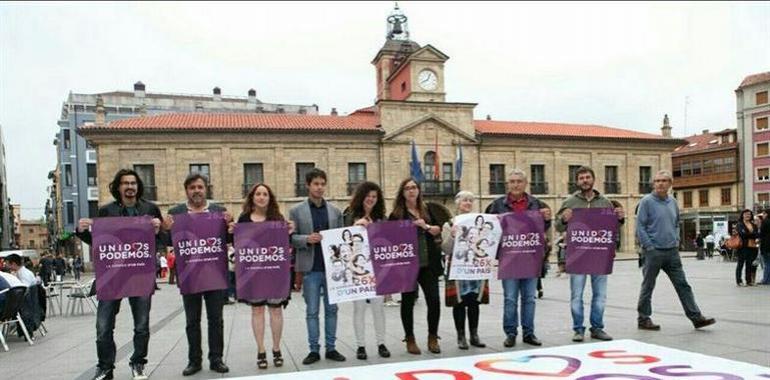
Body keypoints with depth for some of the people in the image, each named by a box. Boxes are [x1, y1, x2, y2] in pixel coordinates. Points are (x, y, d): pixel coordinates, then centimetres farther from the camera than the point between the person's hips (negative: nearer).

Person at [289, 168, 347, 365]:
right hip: (310, 269, -2)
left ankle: (331, 348, 17)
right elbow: (290, 238, 0)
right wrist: (306, 239, -18)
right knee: (312, 311, 4)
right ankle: (314, 349, 13)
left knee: (331, 309, 8)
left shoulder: (335, 211, 10)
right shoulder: (296, 211, 2)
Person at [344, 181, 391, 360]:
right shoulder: (350, 216, 1)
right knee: (359, 306, 3)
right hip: (357, 267, -2)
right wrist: (355, 226, -18)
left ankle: (381, 343, 16)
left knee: (378, 305, 7)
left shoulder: (380, 217, 10)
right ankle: (361, 345, 11)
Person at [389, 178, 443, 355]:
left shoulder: (427, 209, 11)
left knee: (434, 300, -1)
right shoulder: (396, 214, -1)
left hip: (429, 263, 3)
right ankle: (410, 339, 19)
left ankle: (433, 337, 17)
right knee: (408, 302, 5)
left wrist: (426, 227, -9)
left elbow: (438, 230, 7)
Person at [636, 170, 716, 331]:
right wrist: (649, 246, -15)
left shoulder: (672, 202, 11)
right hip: (654, 252, -5)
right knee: (648, 286, 3)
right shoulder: (647, 201, -8)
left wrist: (676, 241, 9)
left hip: (672, 251, 6)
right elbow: (640, 227, -10)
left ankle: (696, 317, 8)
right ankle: (643, 320, 12)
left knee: (683, 285, 5)